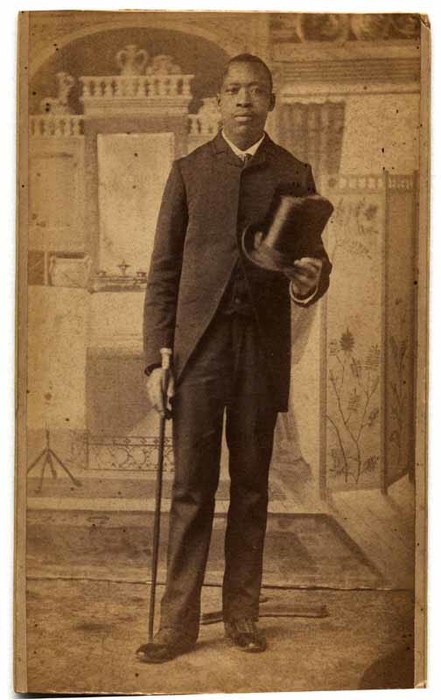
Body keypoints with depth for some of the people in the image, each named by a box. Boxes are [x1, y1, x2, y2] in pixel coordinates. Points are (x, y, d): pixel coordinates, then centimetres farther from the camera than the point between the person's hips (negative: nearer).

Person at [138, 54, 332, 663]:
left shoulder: (294, 175, 9)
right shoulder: (189, 171, 7)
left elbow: (317, 258, 10)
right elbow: (163, 270, 4)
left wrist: (311, 281, -16)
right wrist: (156, 357, -4)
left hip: (263, 347, 1)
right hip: (199, 344, -1)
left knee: (251, 488, 8)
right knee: (191, 489, 1)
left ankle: (242, 614, 19)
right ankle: (179, 623, 8)